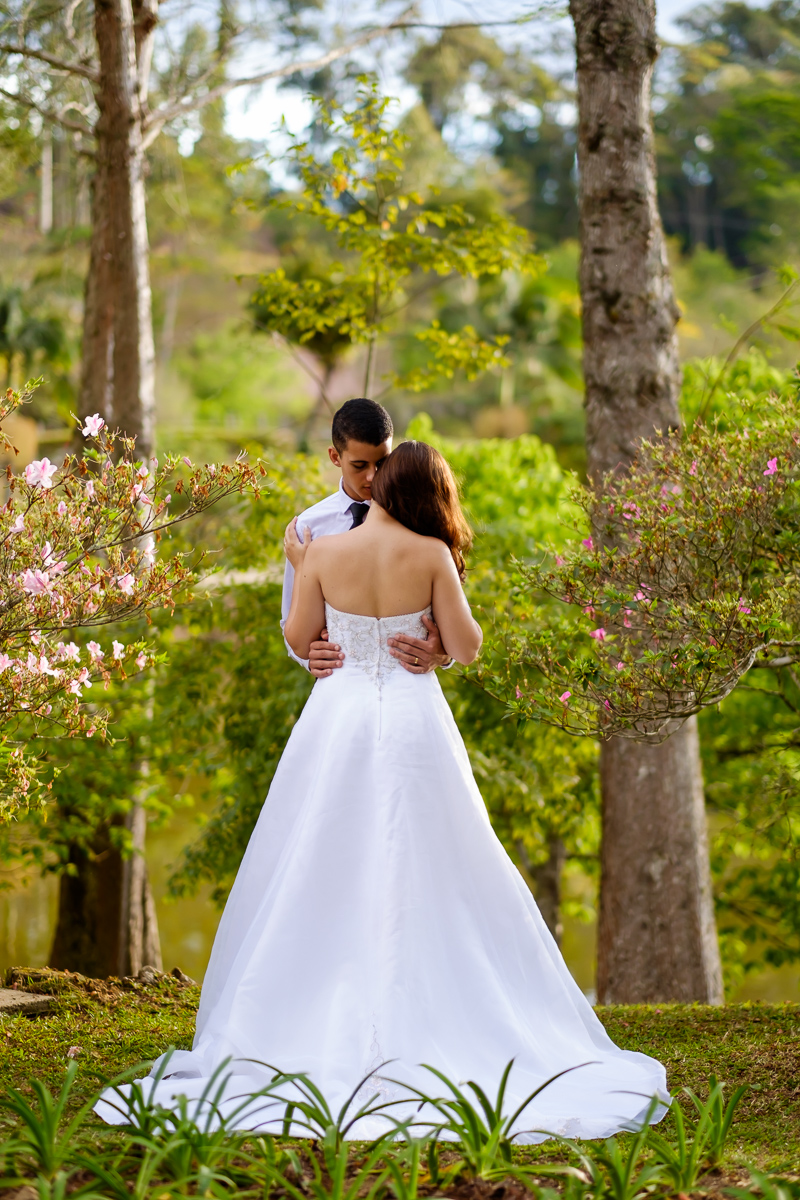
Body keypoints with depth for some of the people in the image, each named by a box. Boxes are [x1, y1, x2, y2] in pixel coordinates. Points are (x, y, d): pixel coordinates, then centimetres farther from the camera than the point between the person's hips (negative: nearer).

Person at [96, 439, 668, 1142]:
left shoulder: (324, 553, -5)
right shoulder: (432, 555, -7)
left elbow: (300, 641, 5)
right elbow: (465, 649, -4)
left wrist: (299, 572, 16)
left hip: (338, 716, 1)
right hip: (413, 722, -1)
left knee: (322, 879, 9)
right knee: (421, 883, 7)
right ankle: (431, 1025, 8)